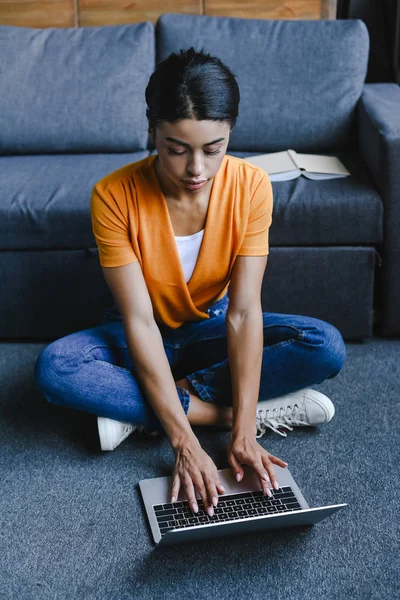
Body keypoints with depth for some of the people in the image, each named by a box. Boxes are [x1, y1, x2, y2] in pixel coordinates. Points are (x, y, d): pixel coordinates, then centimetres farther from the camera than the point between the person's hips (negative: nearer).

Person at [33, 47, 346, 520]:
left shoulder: (250, 185, -21)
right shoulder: (115, 196, -26)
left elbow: (244, 311, -24)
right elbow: (139, 321, -27)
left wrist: (243, 434, -33)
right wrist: (184, 441, -34)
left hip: (213, 328, 2)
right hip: (144, 338, -1)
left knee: (327, 347, -24)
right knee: (53, 368, -31)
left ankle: (136, 408, -21)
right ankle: (217, 409, -22)